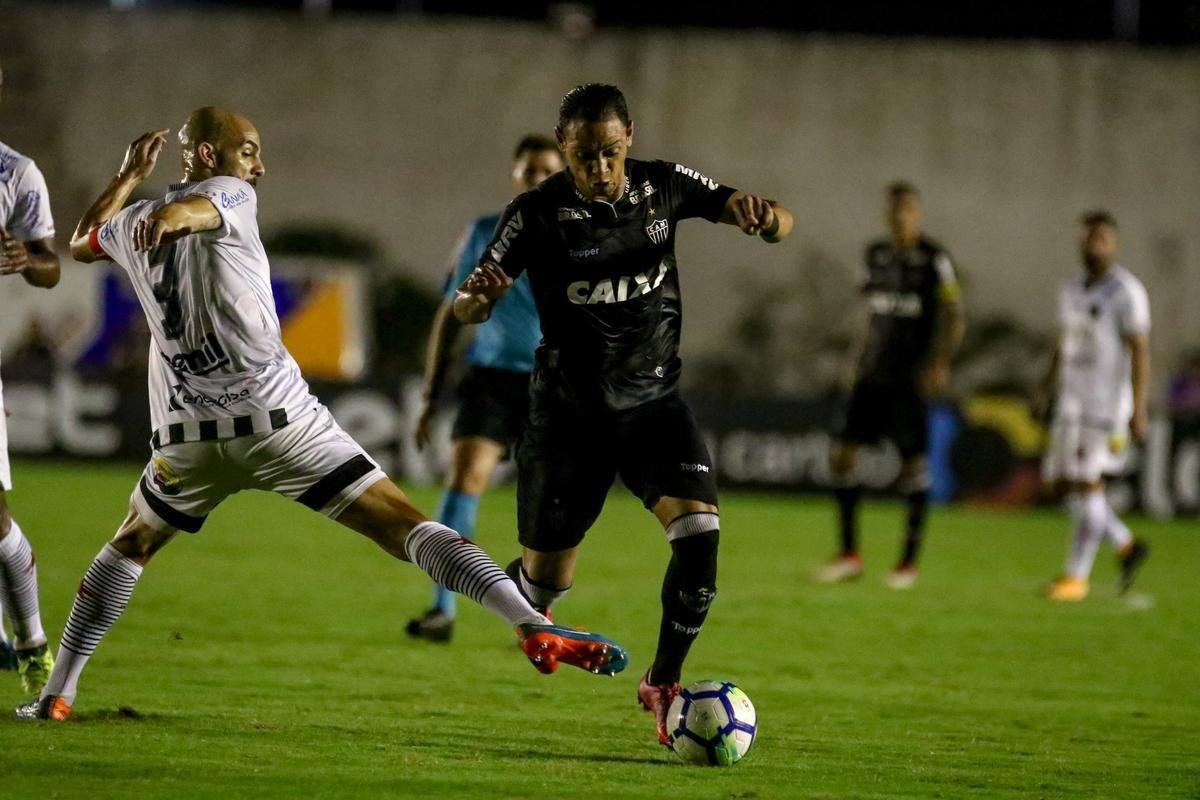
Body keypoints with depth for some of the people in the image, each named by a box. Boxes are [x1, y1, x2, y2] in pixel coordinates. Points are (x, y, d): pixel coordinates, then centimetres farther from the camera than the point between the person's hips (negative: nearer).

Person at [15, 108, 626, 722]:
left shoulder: (133, 225, 18)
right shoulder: (230, 196, 2)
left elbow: (80, 244, 40)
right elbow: (195, 207, -22)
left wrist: (130, 176, 49)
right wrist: (175, 215, -45)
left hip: (188, 435, 5)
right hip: (277, 417, -5)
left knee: (128, 549, 29)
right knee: (405, 527, -8)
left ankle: (56, 693, 23)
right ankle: (533, 626, -22)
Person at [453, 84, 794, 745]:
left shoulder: (664, 186, -5)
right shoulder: (538, 213, -13)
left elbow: (779, 224, -1)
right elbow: (470, 305, -14)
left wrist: (762, 217, -26)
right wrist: (473, 299, -39)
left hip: (652, 399, 2)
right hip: (570, 409, -2)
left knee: (699, 530, -21)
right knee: (547, 579, 4)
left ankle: (663, 683, -4)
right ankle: (519, 596, 44)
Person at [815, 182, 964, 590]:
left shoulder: (933, 259, -6)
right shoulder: (876, 254, 12)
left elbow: (952, 318, -10)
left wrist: (940, 364, -21)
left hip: (911, 377, -6)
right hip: (873, 373, 6)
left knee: (913, 462, -1)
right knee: (842, 453, -2)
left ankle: (910, 559, 9)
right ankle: (849, 553, 6)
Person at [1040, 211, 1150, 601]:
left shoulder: (1126, 293, -12)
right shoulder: (1073, 288, 11)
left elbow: (1140, 351, -15)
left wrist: (1138, 410, -20)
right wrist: (1046, 389, 17)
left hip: (1107, 404, -8)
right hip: (1072, 403, 8)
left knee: (1087, 485, -9)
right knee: (1062, 483, 5)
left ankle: (1076, 576, -1)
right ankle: (1126, 546, 21)